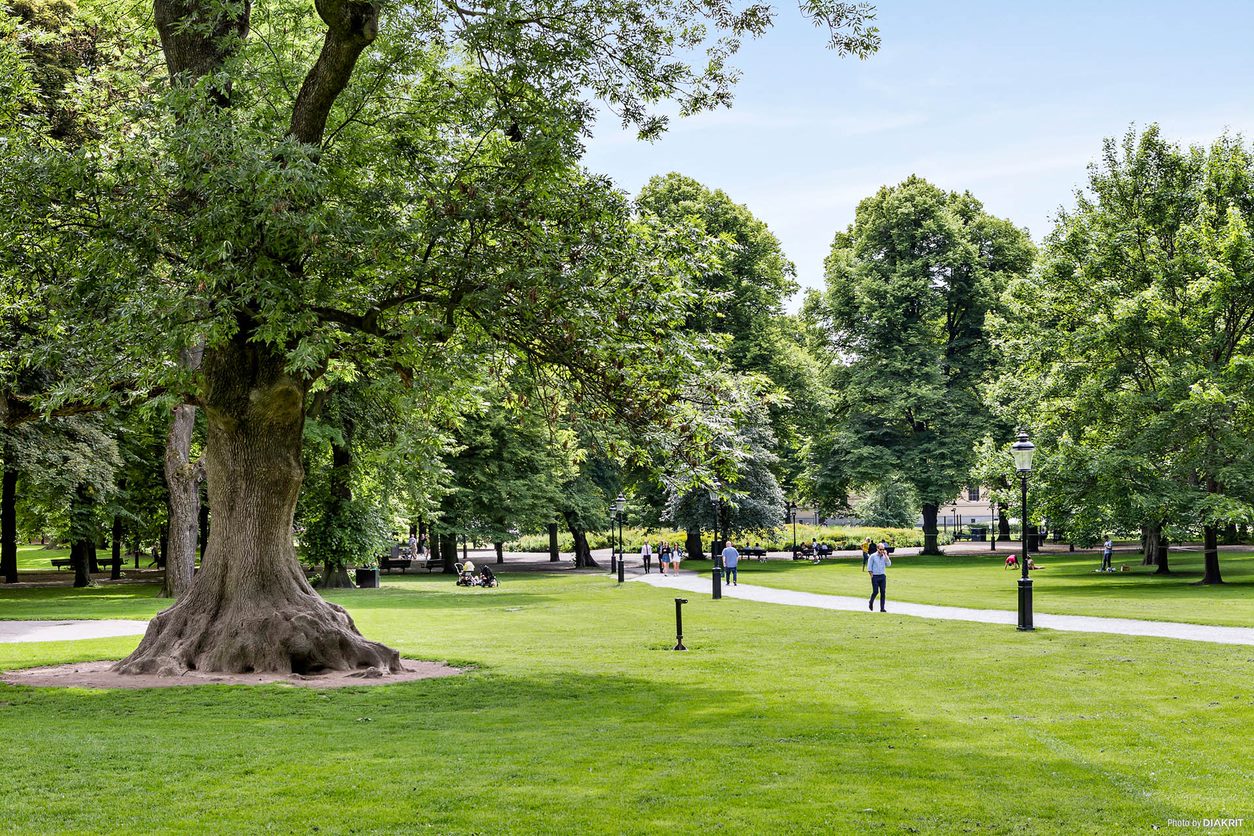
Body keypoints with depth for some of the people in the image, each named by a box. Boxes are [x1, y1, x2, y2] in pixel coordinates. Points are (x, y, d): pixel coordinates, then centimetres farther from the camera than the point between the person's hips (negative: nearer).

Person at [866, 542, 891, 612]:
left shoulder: (884, 556, 8)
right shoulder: (873, 556, -4)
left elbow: (889, 564, -5)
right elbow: (869, 567, -1)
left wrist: (886, 555, -9)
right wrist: (871, 576, -6)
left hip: (882, 576, 4)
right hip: (875, 576, -4)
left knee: (883, 592, -2)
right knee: (875, 591, -7)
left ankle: (882, 608, 1)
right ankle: (871, 602, 22)